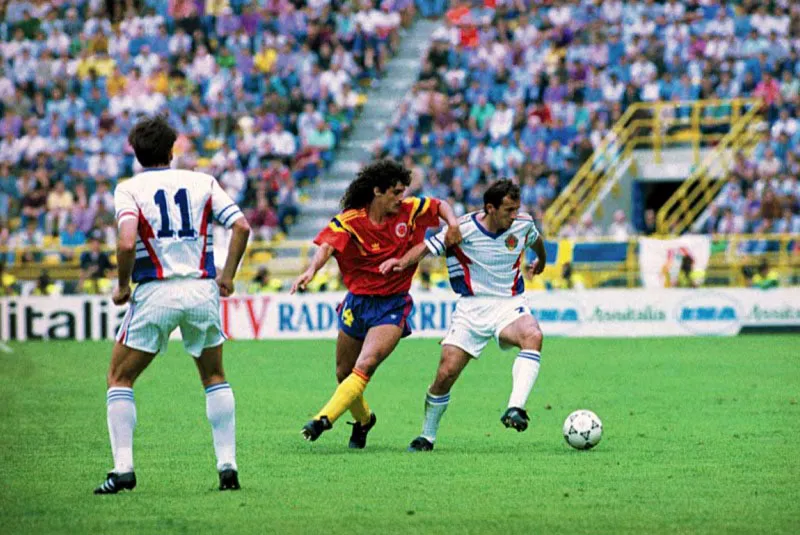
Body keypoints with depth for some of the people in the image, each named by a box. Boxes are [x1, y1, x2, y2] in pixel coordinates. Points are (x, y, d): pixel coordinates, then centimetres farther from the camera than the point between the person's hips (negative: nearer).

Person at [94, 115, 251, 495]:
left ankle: (123, 468, -2)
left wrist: (122, 286, -1)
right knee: (214, 378, 20)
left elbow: (127, 242, -16)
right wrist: (228, 275, 9)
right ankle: (227, 465, 9)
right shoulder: (202, 182, 9)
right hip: (202, 290, 3)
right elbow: (241, 226, -1)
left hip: (155, 292, -3)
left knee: (119, 378, 11)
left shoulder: (129, 189, 0)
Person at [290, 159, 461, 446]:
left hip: (393, 306, -1)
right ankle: (363, 419, 40)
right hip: (357, 302, 1)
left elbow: (440, 205, 15)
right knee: (343, 374, 13)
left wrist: (452, 223, -6)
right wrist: (312, 270, -49)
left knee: (364, 366, -22)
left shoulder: (409, 211, -3)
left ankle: (324, 419, -25)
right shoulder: (349, 221, -12)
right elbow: (327, 246, -29)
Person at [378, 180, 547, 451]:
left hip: (509, 303, 2)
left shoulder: (523, 224, -2)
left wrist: (541, 261, 43)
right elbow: (426, 247, -13)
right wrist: (403, 261, -35)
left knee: (532, 336, -34)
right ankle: (427, 436, 16)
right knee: (446, 373, -9)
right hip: (472, 307, -2)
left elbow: (536, 240, 21)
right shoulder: (463, 229, -13)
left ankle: (515, 409, -42)